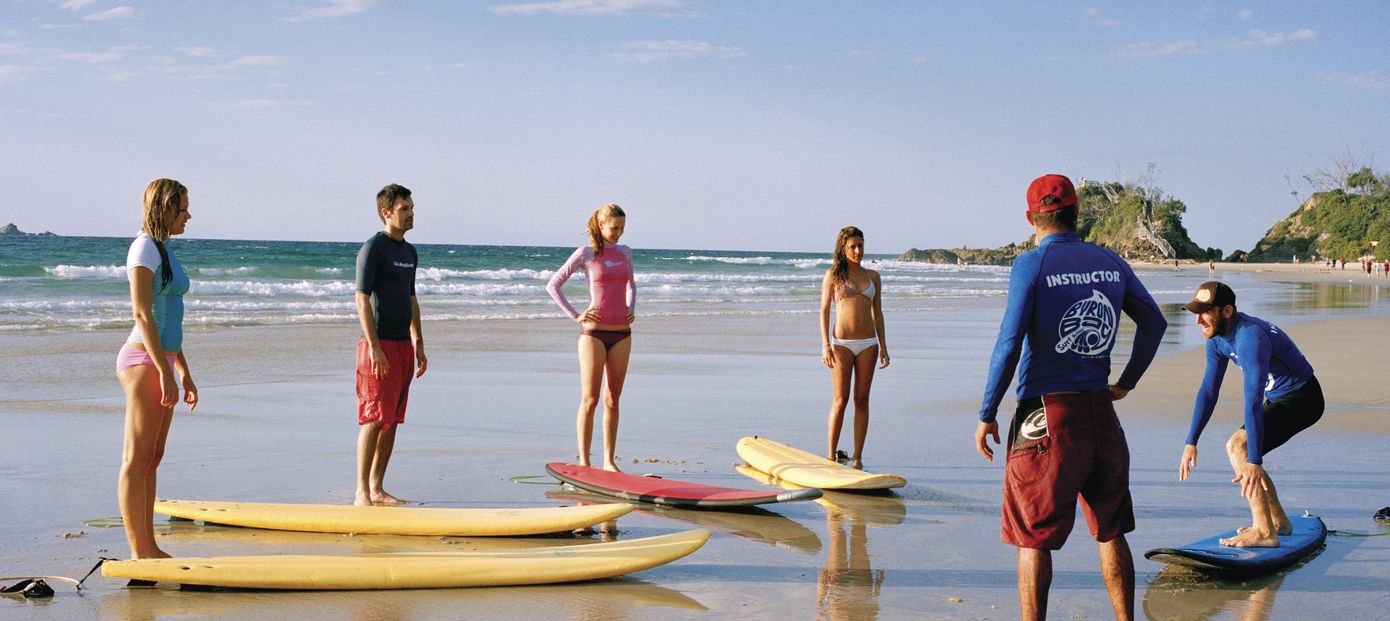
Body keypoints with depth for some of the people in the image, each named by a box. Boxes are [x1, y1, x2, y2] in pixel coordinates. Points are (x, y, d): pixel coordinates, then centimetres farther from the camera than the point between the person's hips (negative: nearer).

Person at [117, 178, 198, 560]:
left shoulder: (164, 249, 18)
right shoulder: (145, 247, -10)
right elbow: (142, 314, -17)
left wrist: (184, 372, 22)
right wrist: (164, 371, -21)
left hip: (160, 362, 10)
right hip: (143, 361, -10)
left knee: (152, 458, 11)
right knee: (136, 459, -6)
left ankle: (148, 547, 15)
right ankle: (139, 553, -4)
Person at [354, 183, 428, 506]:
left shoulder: (409, 252, 17)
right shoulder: (373, 248, -9)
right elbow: (362, 299, -14)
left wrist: (418, 345, 18)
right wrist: (374, 347, -20)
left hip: (403, 345, 8)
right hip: (379, 346, -8)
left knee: (392, 421, 8)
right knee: (374, 419, -10)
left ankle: (377, 489, 14)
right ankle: (361, 492, -6)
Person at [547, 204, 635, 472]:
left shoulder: (625, 252, 11)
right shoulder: (586, 253, -4)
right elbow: (553, 285, -2)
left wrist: (631, 309, 13)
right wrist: (575, 316, -6)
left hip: (621, 333, 5)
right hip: (594, 332, -5)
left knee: (612, 400, 7)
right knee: (590, 400, -3)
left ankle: (609, 460, 12)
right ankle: (584, 462, 2)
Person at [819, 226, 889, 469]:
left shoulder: (873, 276, 12)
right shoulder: (833, 275, 3)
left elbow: (877, 313, 14)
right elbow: (824, 311, 0)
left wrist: (883, 347, 8)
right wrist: (826, 345, -9)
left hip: (868, 343, 3)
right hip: (842, 342, -3)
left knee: (862, 399, 3)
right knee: (840, 400, -3)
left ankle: (857, 457, 6)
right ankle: (831, 456, 3)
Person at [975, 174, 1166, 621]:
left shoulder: (1031, 265, -8)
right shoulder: (1110, 262, 8)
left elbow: (1010, 343, -13)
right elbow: (1154, 322, 14)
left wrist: (987, 415, -7)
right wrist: (1127, 382, 24)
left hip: (1047, 416, -5)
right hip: (1101, 414, 5)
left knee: (1034, 538, 2)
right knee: (1111, 533, 15)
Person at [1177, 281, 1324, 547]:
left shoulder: (1250, 337, -32)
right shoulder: (1217, 338, -2)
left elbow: (1253, 401, -37)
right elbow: (1208, 391, 2)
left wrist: (1254, 461, -40)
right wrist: (1191, 442, -4)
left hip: (1301, 398, -10)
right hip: (1278, 397, 10)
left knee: (1238, 446, -22)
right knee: (1241, 451, 13)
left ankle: (1264, 531, -20)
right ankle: (1278, 521, 27)